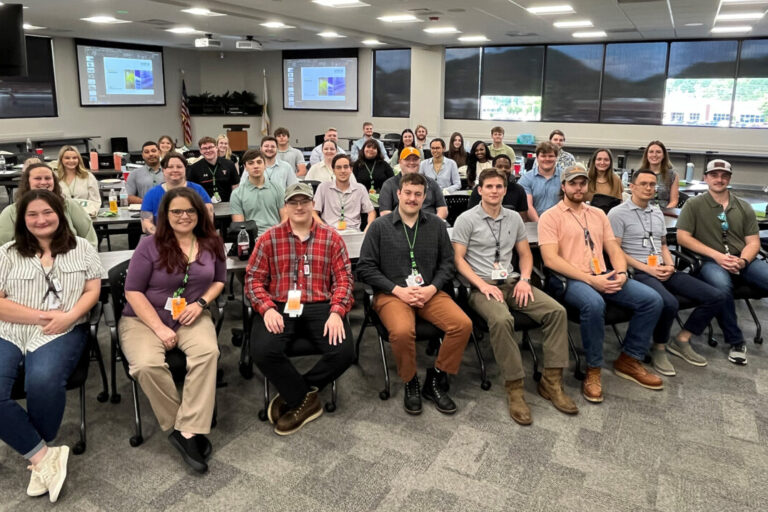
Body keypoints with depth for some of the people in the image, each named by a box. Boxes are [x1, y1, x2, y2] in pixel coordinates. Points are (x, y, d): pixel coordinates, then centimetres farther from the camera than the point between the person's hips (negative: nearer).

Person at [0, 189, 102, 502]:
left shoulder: (81, 248, 10)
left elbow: (93, 290, 6)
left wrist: (68, 316, -13)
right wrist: (44, 315, -9)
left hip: (61, 333, -1)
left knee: (43, 382, -32)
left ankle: (39, 456, -7)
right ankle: (45, 456, -13)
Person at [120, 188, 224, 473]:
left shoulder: (212, 244, 3)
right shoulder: (150, 246, -6)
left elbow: (219, 280, 14)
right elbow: (133, 291, -7)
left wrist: (201, 303, -6)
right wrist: (160, 328, -16)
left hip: (191, 317, 2)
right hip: (144, 319, -2)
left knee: (208, 351, -31)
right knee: (147, 365, -32)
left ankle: (186, 431, -26)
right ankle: (190, 428, -14)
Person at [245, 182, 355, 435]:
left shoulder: (332, 238, 8)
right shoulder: (269, 239, 8)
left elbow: (344, 279, 3)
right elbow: (253, 278, 4)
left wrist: (336, 312, -14)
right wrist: (267, 308, -15)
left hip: (320, 307, 0)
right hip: (280, 307, 0)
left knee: (344, 352, -24)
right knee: (262, 350, -28)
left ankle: (294, 396, 2)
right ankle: (306, 400, -2)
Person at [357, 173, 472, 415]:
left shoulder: (437, 225, 10)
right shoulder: (379, 226, 2)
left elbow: (447, 263, 11)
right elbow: (365, 268, -1)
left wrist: (432, 288, -7)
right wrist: (398, 290, -11)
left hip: (430, 292, 3)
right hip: (391, 294, -3)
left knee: (463, 324, -22)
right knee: (402, 331, -34)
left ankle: (435, 381, -1)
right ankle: (411, 384, -4)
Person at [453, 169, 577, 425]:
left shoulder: (514, 218, 15)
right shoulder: (466, 219, -1)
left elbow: (525, 254, 19)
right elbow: (459, 259, -5)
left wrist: (524, 279, -1)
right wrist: (483, 285, -16)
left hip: (511, 281, 5)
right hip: (481, 285, -5)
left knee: (556, 311, -16)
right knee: (502, 319, -36)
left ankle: (551, 381, -9)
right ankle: (514, 388, -23)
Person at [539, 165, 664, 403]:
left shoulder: (598, 214, 20)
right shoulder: (550, 217, -1)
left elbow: (614, 250, 16)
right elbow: (550, 259, -12)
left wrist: (621, 273, -7)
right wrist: (590, 279, -19)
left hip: (603, 277, 6)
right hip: (569, 279, -6)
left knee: (652, 299, -11)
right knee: (594, 304, -38)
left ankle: (629, 359, 6)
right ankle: (593, 369, -16)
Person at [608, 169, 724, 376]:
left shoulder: (657, 213, 20)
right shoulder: (618, 214, -3)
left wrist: (670, 265, 4)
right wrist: (648, 269, -14)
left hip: (663, 271, 8)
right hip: (637, 272, -8)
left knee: (717, 297, -4)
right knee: (669, 303, -36)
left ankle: (681, 341, 8)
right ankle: (659, 348, -8)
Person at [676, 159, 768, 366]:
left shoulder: (744, 207, 14)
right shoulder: (693, 204, 3)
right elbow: (683, 237, -4)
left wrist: (742, 261, -12)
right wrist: (716, 255, -11)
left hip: (744, 260, 4)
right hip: (711, 261, -4)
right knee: (722, 285, -38)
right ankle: (736, 341, -19)